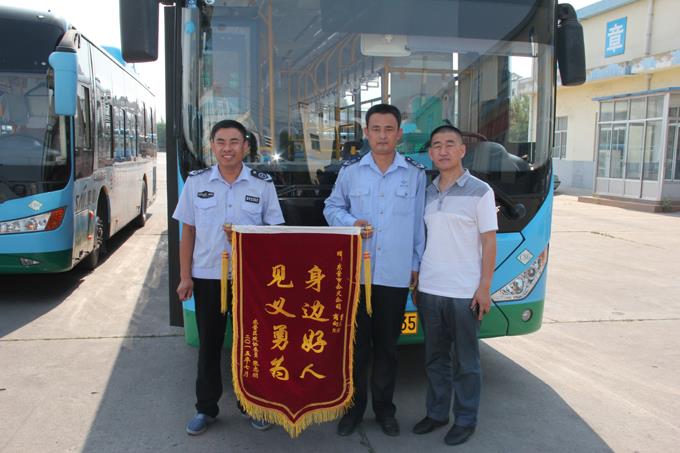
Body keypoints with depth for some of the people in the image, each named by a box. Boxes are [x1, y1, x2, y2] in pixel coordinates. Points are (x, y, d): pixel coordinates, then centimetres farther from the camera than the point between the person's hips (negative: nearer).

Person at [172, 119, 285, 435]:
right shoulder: (196, 182, 2)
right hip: (207, 276, 1)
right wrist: (185, 276, 0)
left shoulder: (263, 184, 0)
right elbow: (188, 232, 4)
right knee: (209, 344, 10)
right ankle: (206, 408, 25)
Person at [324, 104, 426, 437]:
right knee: (356, 343, 8)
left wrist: (417, 264, 7)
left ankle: (384, 407, 26)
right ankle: (354, 406, 23)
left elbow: (419, 223, 7)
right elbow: (332, 207, 14)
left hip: (396, 274, 0)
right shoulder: (350, 170, 4)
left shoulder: (415, 174, 3)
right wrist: (351, 223, -7)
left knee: (387, 345, 10)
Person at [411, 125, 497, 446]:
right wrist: (416, 281, 11)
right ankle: (436, 413, 30)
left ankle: (465, 420, 22)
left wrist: (484, 288, -11)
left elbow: (489, 242, -6)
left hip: (464, 292, -5)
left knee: (465, 361, 8)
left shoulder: (479, 191, -5)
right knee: (435, 357, 15)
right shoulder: (428, 193, 9)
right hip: (429, 289, 5)